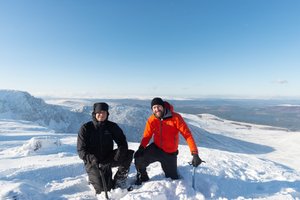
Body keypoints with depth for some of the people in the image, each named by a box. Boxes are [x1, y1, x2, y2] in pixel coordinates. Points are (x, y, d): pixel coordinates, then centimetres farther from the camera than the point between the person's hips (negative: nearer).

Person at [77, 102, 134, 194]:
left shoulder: (112, 126, -5)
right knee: (104, 188, -15)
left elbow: (122, 142, -5)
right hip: (92, 162, -2)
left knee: (128, 154, -21)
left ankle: (119, 178, 3)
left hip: (108, 159, 3)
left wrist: (120, 151, -28)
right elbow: (81, 150, -12)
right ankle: (93, 177, 21)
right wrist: (92, 158, -31)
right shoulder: (85, 128, -11)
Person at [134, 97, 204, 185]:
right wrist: (141, 147, -25)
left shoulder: (175, 117, -22)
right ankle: (143, 178, 15)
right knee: (139, 158, -16)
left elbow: (187, 134, -23)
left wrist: (195, 154, -30)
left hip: (170, 153, -2)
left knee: (172, 177, 8)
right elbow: (147, 136, -5)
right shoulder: (151, 120, -13)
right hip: (156, 148, 2)